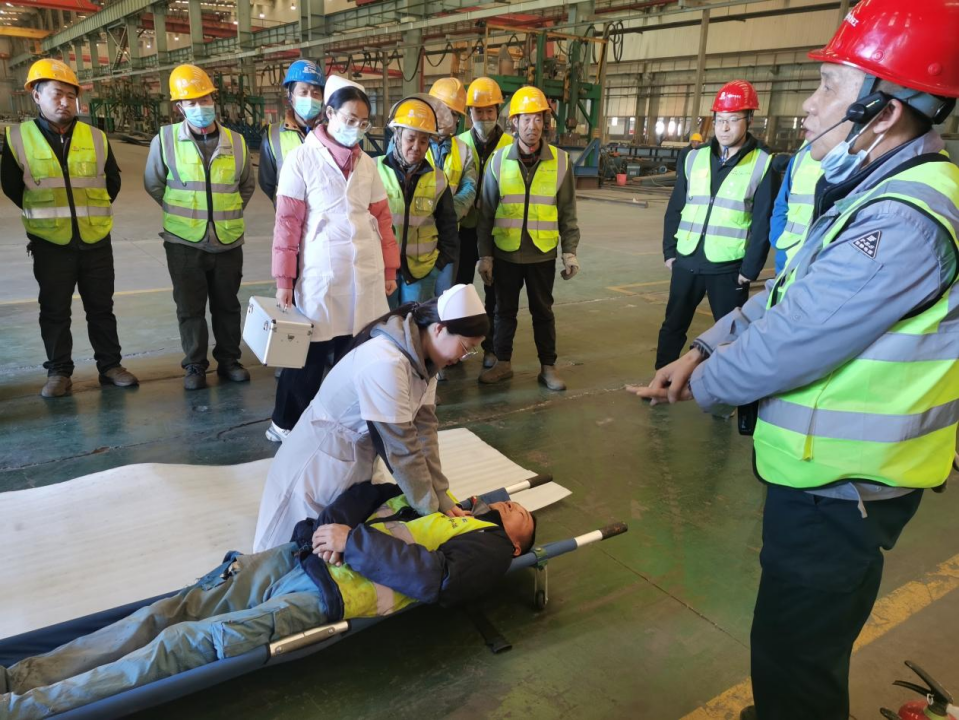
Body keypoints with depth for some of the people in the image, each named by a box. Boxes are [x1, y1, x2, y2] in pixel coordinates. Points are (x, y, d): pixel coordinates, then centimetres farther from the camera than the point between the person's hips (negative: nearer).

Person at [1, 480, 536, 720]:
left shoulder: (489, 546, 5)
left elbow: (434, 577, -13)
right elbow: (369, 494, 19)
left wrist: (352, 542, -16)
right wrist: (330, 528, 0)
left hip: (328, 597, -6)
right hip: (294, 559, 6)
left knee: (183, 644, -12)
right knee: (172, 612, -2)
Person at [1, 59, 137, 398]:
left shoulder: (96, 138, 1)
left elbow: (113, 181, 15)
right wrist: (43, 214, 13)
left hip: (96, 240, 1)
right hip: (50, 243, -1)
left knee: (101, 307, 9)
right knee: (55, 311, 7)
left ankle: (110, 365, 20)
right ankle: (59, 371, 18)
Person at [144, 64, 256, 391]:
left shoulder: (236, 142, 1)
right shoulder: (165, 139, -6)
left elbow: (247, 184, 17)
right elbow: (153, 184, 7)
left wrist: (229, 212, 10)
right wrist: (179, 212, 6)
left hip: (228, 242, 2)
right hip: (184, 243, -2)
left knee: (227, 305, 13)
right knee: (190, 309, 7)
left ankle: (228, 360, 27)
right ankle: (195, 366, 21)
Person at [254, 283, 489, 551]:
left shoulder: (423, 357, -5)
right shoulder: (386, 363, -33)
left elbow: (424, 428, -6)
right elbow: (402, 447, -28)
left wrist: (441, 497, -10)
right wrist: (431, 508, -17)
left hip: (358, 457, 8)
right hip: (325, 463, -8)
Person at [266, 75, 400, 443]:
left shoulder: (366, 163, 10)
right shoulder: (302, 158, -3)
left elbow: (382, 218, 13)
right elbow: (287, 223, -5)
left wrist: (390, 269, 10)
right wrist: (284, 279, -7)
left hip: (367, 272, 4)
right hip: (320, 273, -4)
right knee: (310, 352, 4)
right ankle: (286, 424, 22)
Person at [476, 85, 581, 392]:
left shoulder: (560, 161, -2)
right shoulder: (498, 160, -2)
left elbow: (567, 212, 3)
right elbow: (486, 213, 0)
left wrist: (570, 251, 0)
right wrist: (484, 254, -2)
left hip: (542, 253, 0)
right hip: (506, 252, 0)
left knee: (543, 311, 10)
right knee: (504, 310, 11)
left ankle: (548, 367, 22)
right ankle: (503, 362, 27)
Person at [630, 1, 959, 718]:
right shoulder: (875, 192, 8)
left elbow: (787, 344, -25)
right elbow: (787, 297, 12)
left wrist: (703, 385, -8)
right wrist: (701, 350, 3)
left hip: (841, 492, -10)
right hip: (824, 473, 10)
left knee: (796, 658, 8)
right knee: (801, 641, 28)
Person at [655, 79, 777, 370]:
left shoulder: (762, 164, -4)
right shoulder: (694, 158, 6)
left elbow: (763, 223, -6)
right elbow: (675, 208, 9)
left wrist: (750, 268, -9)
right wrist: (669, 251, 3)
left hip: (729, 267, -3)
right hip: (686, 261, 3)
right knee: (673, 327, 12)